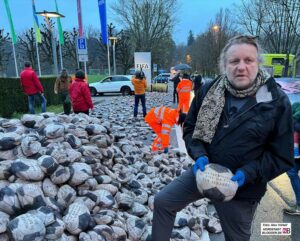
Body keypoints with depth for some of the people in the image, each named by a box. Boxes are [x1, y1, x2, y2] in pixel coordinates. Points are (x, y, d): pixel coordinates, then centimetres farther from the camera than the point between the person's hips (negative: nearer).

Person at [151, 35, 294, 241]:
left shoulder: (277, 101, -15)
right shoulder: (208, 90, -7)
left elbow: (282, 156, -10)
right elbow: (190, 128, 2)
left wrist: (247, 174, -23)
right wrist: (199, 155, -16)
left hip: (242, 187, -2)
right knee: (163, 202, 7)